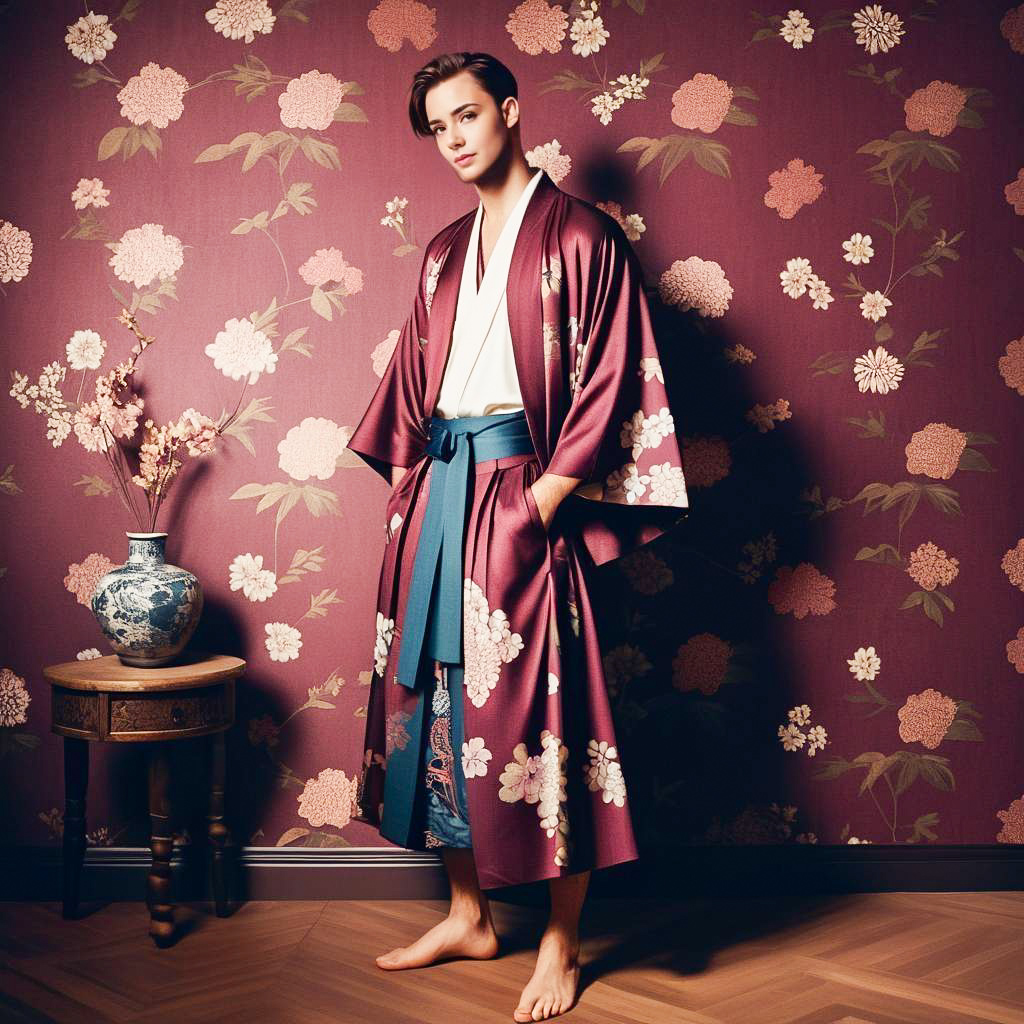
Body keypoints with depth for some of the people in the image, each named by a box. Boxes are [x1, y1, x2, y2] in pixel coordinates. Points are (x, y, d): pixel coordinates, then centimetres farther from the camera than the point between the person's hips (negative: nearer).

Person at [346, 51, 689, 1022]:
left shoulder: (579, 235, -2)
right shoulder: (445, 251, 18)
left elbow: (609, 381, -9)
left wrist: (546, 497, -16)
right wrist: (409, 487, 10)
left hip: (520, 494, -7)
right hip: (438, 494, 7)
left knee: (536, 705, -4)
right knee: (442, 691, 9)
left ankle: (560, 943, 9)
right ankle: (467, 915, 23)